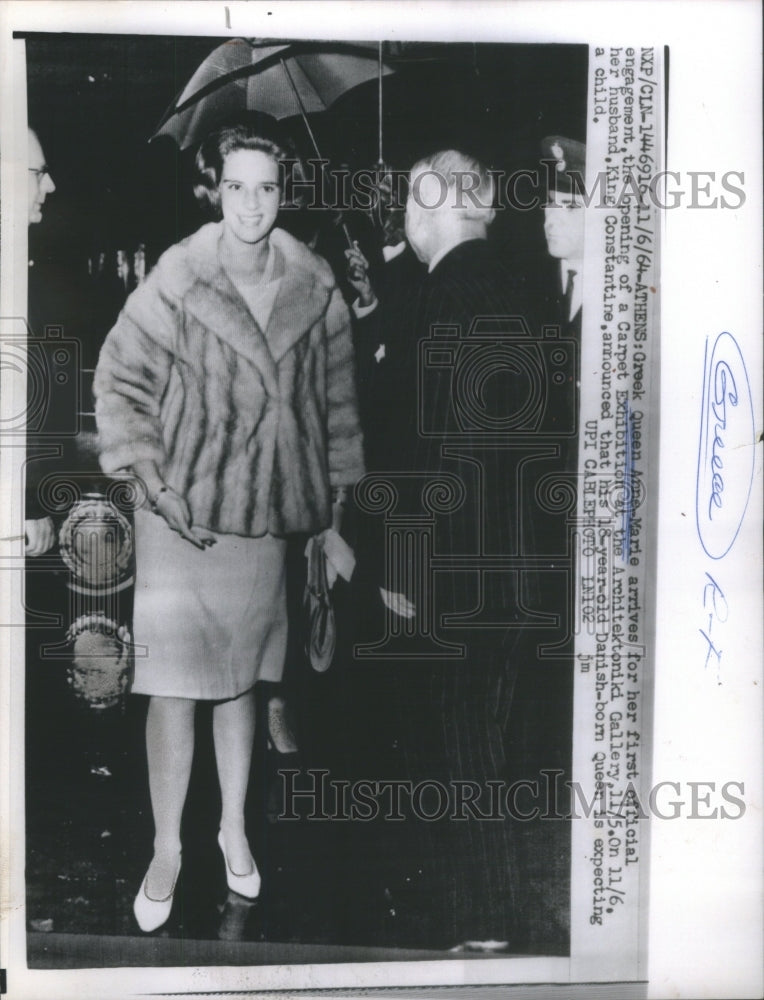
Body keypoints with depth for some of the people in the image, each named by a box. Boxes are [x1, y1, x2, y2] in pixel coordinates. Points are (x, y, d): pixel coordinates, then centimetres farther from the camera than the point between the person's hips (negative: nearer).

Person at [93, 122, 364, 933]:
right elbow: (120, 381, -4)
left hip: (267, 515, 3)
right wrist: (154, 484, -12)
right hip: (182, 517, -2)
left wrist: (336, 502, 7)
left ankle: (234, 829, 33)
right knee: (172, 686, -1)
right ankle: (166, 849, 19)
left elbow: (335, 400, 7)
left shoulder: (313, 286, 0)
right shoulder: (177, 279, -9)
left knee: (241, 678, 15)